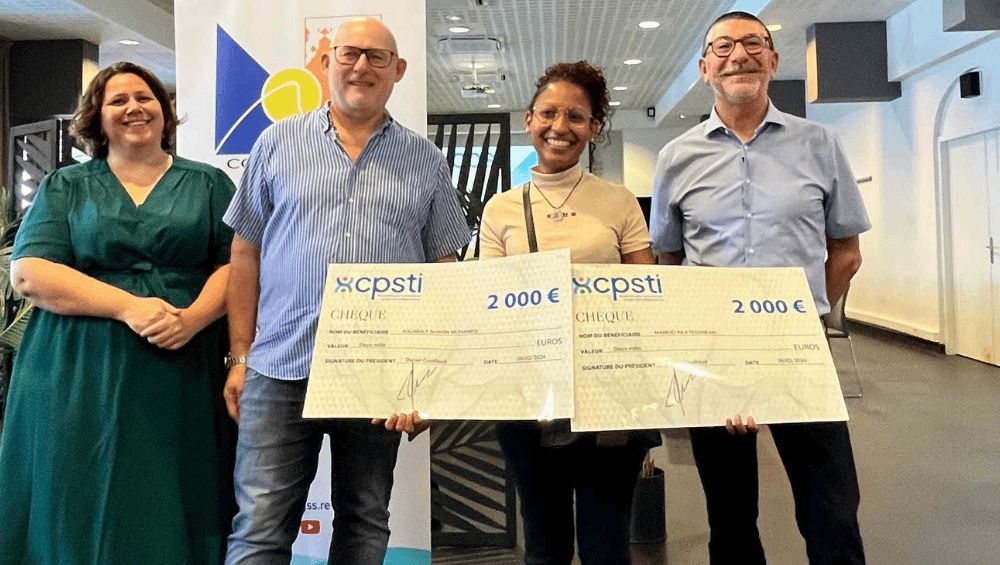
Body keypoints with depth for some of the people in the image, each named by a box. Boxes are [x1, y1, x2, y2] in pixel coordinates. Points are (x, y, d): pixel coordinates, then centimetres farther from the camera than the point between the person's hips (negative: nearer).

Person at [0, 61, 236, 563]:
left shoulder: (209, 184, 11)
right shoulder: (64, 188, 11)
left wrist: (194, 318, -16)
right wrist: (129, 306, -15)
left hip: (181, 380, 0)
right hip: (81, 383, 1)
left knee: (171, 513, 4)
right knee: (81, 515, 5)